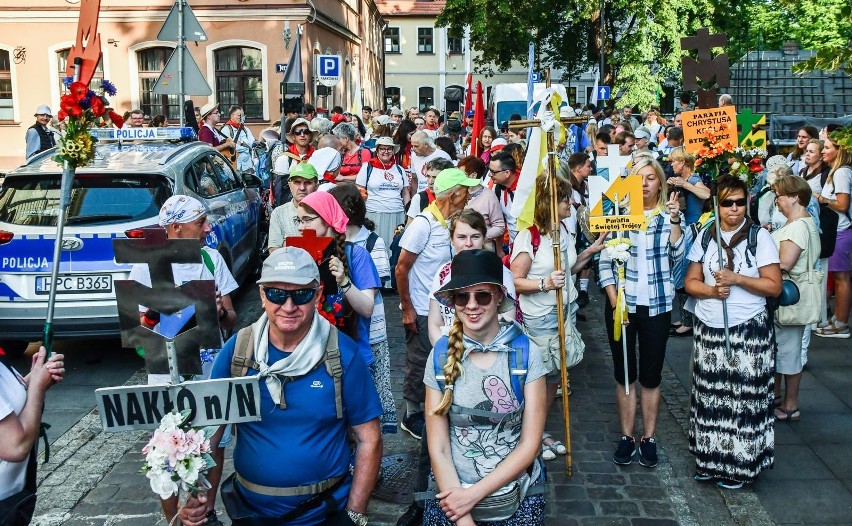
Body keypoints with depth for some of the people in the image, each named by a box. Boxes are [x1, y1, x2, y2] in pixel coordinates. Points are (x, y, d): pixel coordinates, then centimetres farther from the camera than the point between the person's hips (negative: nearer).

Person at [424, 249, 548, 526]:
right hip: (452, 494, 1)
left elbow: (530, 445, -8)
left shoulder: (526, 352, -9)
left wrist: (473, 494, -14)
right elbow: (437, 448, -6)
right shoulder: (441, 355, -6)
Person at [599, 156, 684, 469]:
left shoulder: (670, 217, 4)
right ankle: (627, 437, 18)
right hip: (622, 304, 0)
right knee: (624, 373, 7)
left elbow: (677, 256, -9)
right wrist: (614, 301, -8)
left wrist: (675, 221, -19)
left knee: (651, 375, 7)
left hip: (656, 306, 0)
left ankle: (649, 438, 19)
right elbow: (605, 262, 1)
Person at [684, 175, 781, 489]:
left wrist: (736, 279, -19)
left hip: (748, 330, -3)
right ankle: (709, 459, 23)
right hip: (709, 329, 4)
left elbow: (774, 286, -7)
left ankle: (740, 465, 14)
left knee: (743, 397, 1)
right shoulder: (705, 236, 6)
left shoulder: (759, 237, -5)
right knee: (710, 395, 9)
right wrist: (712, 290, -12)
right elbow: (691, 282, 8)